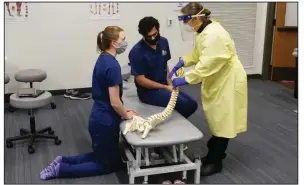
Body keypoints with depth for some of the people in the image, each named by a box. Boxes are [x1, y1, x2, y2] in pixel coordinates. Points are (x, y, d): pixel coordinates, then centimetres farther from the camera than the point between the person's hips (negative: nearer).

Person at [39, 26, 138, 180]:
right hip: (106, 121, -9)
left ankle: (63, 161, 18)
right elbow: (114, 102, -23)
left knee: (101, 155, 26)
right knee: (109, 164, 11)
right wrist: (126, 115, -5)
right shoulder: (112, 65, -24)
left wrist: (124, 111, 12)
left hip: (99, 117, 9)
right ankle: (61, 169, 6)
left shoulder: (103, 59, 5)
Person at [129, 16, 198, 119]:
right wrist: (166, 87, -13)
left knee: (192, 104, -1)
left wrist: (170, 84, -2)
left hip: (165, 86, 7)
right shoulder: (136, 52, -19)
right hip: (148, 91, -7)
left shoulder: (163, 42, 1)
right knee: (184, 105, -22)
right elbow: (140, 80, -17)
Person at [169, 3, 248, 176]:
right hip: (217, 79, 10)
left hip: (228, 80, -10)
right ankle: (215, 153, 33)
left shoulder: (213, 34, -28)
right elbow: (197, 54, 14)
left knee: (222, 121, 1)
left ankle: (215, 162, 12)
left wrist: (185, 79, -29)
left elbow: (206, 64, -33)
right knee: (216, 119, 18)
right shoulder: (203, 31, 4)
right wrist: (181, 62, -1)